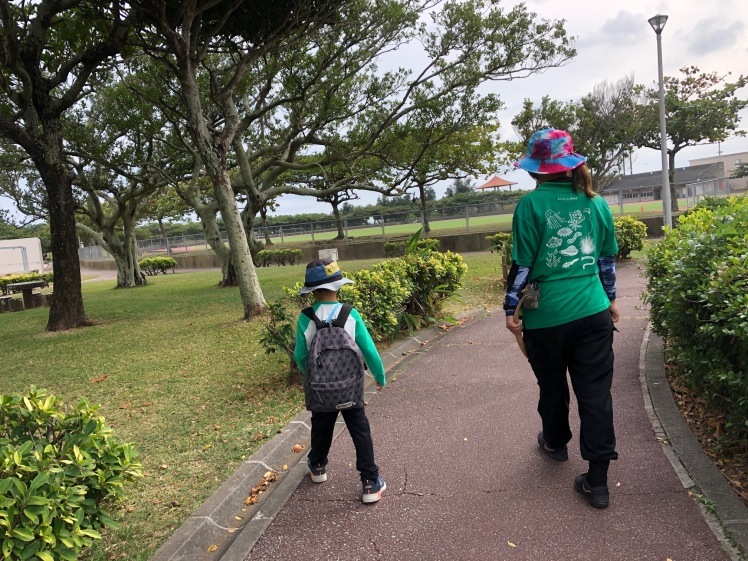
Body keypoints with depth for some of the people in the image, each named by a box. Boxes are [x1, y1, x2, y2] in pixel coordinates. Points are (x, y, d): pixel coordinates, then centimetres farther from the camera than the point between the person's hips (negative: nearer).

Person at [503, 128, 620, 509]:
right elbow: (608, 258, 12)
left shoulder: (532, 204, -11)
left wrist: (510, 309, -1)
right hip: (593, 313, 3)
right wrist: (610, 298, 25)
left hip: (547, 317, -3)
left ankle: (556, 442, 43)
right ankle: (597, 480, 9)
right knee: (596, 391, 7)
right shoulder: (595, 203, 4)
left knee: (552, 386, 19)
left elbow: (522, 264, -11)